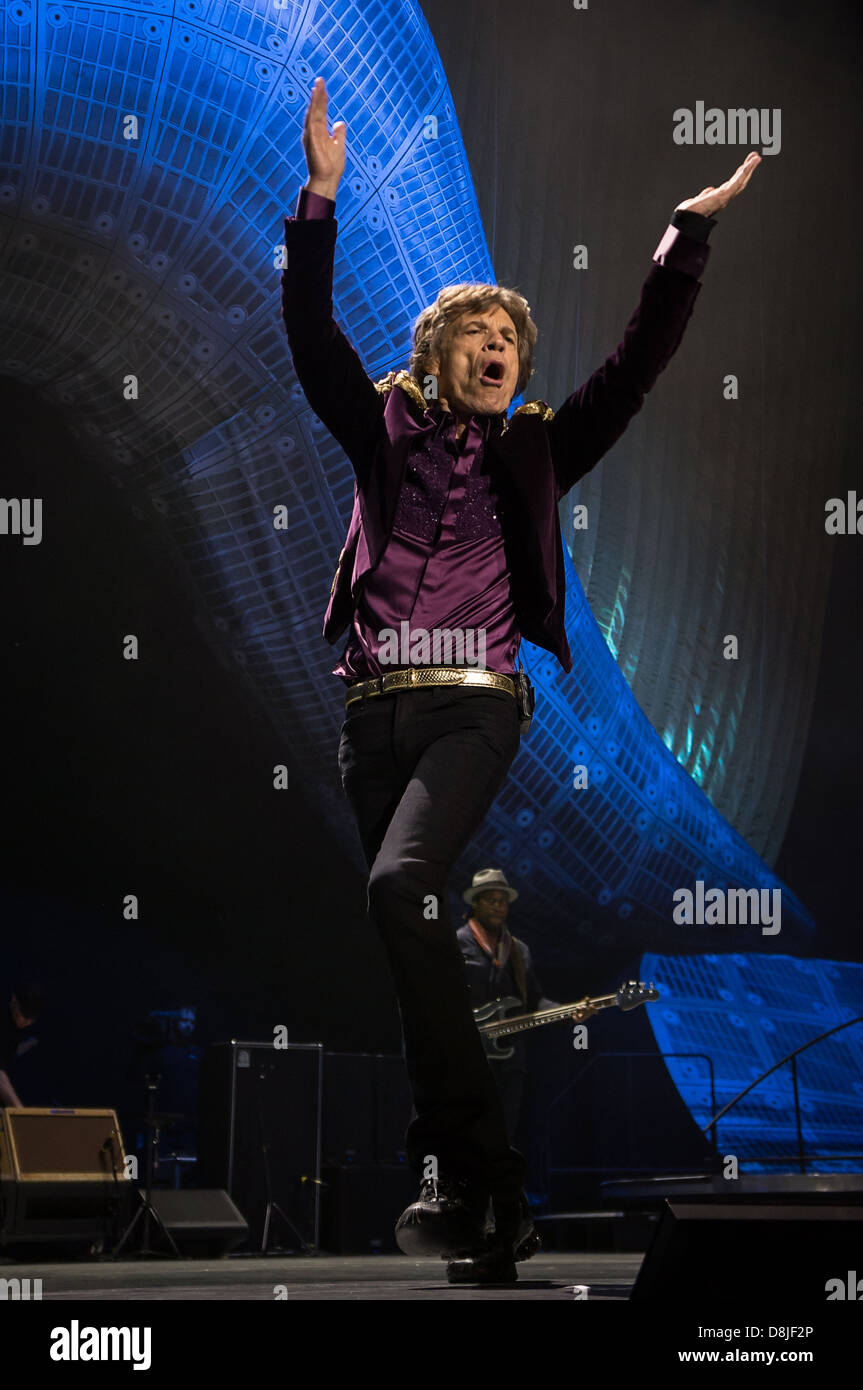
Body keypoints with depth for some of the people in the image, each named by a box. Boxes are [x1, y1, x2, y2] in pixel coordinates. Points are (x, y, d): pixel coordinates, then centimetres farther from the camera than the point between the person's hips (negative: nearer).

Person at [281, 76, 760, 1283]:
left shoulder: (533, 453, 15)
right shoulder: (386, 435, 16)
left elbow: (638, 363, 11)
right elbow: (312, 334, 6)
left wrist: (689, 231, 10)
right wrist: (321, 198, -4)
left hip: (476, 706, -3)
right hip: (376, 708, 3)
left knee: (401, 882, -28)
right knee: (422, 950, 2)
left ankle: (458, 1165, -24)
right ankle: (489, 1196, 8)